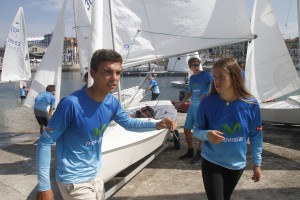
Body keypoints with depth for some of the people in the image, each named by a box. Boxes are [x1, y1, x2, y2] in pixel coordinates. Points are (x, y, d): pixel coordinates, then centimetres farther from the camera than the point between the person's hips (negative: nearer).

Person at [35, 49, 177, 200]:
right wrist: (44, 187, -18)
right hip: (73, 181, -6)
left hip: (95, 175, 6)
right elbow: (45, 142, -19)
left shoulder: (112, 102, -7)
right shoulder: (71, 103, -27)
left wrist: (156, 124, -3)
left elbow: (127, 122, 11)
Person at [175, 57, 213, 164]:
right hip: (192, 106, 7)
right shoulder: (192, 78, 13)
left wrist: (206, 94, -25)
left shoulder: (206, 75, -6)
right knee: (186, 129, 10)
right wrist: (180, 103, 15)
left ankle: (199, 153, 18)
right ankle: (190, 151, 26)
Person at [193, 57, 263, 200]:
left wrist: (257, 163, 4)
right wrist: (207, 135, -28)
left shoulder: (251, 104, -13)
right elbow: (196, 131, -6)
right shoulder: (207, 103, -16)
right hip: (211, 163, -2)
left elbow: (256, 136, -1)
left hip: (237, 164, 2)